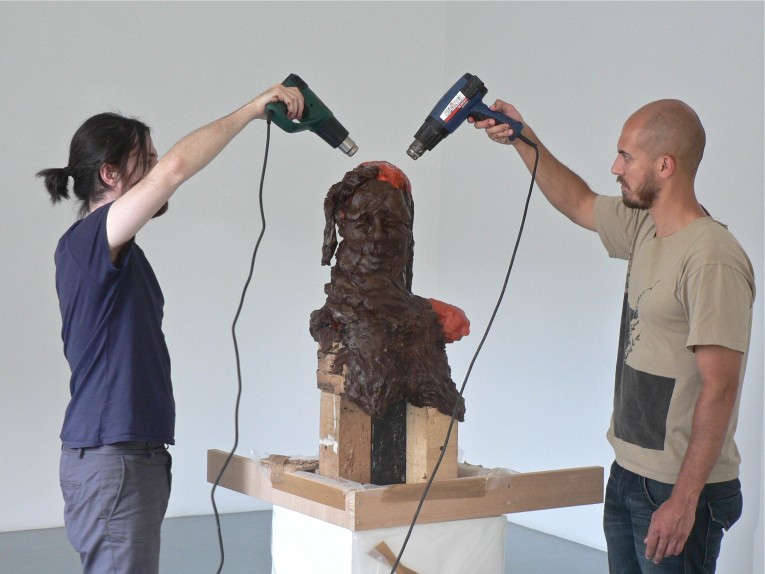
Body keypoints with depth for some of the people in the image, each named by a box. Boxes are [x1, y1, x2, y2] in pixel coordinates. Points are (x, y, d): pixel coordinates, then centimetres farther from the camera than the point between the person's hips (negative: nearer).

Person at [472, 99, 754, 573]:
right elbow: (578, 203, 27)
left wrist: (683, 500, -23)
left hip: (680, 488, -9)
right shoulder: (643, 228, 6)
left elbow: (719, 390, -22)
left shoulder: (712, 261, -20)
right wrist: (522, 139, 21)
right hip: (629, 474, 9)